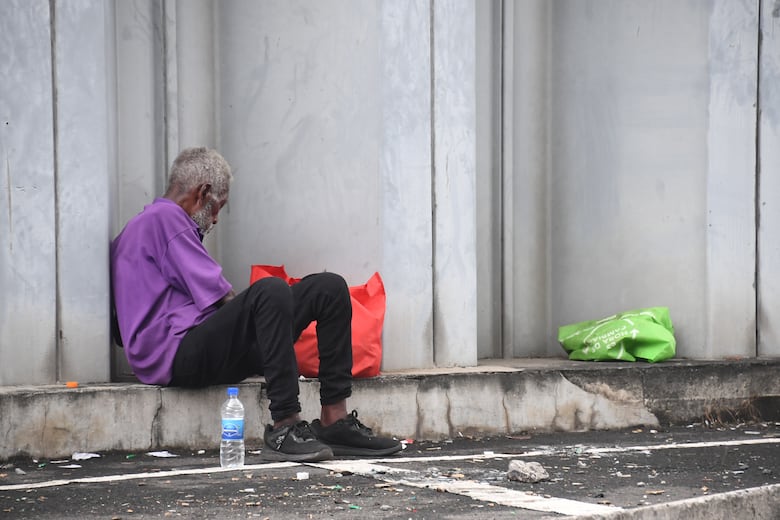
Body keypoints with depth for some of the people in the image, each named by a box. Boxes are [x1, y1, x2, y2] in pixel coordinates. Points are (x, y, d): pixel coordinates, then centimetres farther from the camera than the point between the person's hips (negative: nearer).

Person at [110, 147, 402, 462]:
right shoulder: (164, 218, -4)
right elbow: (218, 295, -12)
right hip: (176, 356, -10)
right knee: (270, 292, -35)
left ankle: (334, 420, -8)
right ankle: (284, 428, -35)